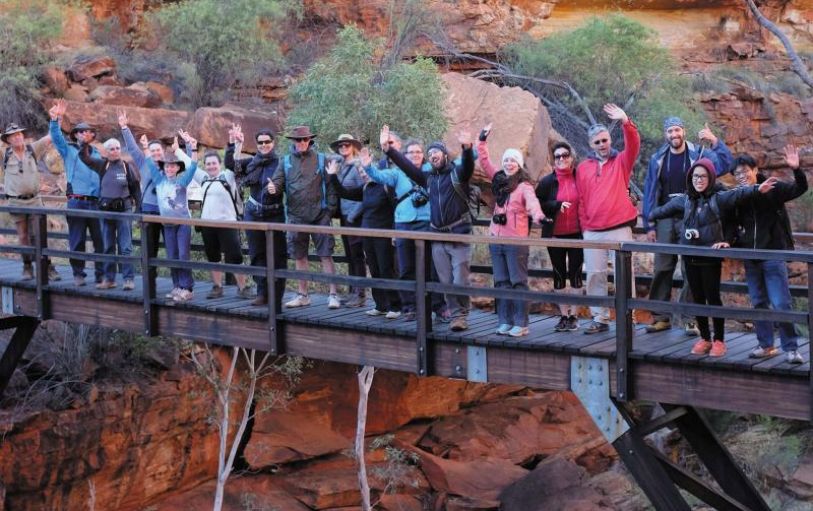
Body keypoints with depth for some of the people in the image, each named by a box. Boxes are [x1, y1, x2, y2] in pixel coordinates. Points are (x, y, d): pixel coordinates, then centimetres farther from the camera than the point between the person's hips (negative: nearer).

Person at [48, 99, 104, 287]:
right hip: (76, 202, -2)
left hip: (95, 202, 2)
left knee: (100, 239, 1)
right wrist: (55, 119, -25)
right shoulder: (68, 151, 7)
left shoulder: (97, 154, 15)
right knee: (77, 240, 3)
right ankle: (78, 273, 12)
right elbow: (56, 136, -8)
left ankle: (102, 273, 7)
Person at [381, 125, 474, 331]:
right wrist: (388, 147, 6)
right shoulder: (429, 177, 15)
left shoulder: (458, 173, -1)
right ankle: (456, 313, 12)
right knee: (445, 281, 6)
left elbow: (468, 165, -21)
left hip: (459, 235, -6)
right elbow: (406, 165, 14)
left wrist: (467, 148, -43)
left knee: (460, 280, -7)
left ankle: (462, 315, 3)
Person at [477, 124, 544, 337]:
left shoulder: (524, 186, -8)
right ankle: (505, 321, 17)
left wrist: (538, 215, -46)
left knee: (518, 282, -3)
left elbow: (532, 202, -26)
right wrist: (482, 141, 7)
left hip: (516, 240, -7)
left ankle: (521, 324, -2)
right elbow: (484, 162, 14)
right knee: (502, 282, 10)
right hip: (496, 238, 7)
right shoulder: (499, 180, 11)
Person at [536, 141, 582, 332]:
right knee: (559, 275, 7)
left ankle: (573, 316, 9)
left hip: (576, 234, -1)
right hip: (555, 235, 1)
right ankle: (563, 315, 15)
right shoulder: (547, 182, 0)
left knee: (575, 274, 2)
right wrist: (557, 205, -16)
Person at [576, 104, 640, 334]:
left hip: (620, 228, -3)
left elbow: (634, 145, -13)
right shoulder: (583, 168, 10)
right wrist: (585, 225, 4)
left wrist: (625, 122, -27)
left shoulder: (621, 162, 6)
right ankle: (600, 318, 14)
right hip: (592, 232, 3)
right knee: (595, 274, 5)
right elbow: (581, 201, 10)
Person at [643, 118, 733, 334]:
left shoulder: (698, 154, 1)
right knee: (662, 268, 4)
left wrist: (715, 142, -22)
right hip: (665, 220, 2)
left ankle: (690, 319, 3)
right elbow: (650, 192, 7)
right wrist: (649, 225, 3)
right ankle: (661, 316, 11)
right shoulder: (657, 159, 7)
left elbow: (725, 164, -12)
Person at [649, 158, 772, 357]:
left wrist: (757, 189, -42)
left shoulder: (719, 198, -8)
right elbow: (666, 209, 26)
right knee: (697, 298, 10)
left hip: (711, 257, -5)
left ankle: (719, 340, 9)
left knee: (713, 297, -2)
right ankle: (704, 338, 21)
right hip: (690, 256, 5)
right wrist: (651, 215, 41)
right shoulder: (685, 199, 9)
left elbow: (739, 194, -25)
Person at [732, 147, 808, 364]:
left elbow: (800, 188, -16)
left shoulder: (773, 189, -6)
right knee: (758, 303, 10)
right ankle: (766, 345, 20)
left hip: (774, 256, -5)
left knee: (781, 304, -8)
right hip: (751, 258, 5)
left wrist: (796, 169, -32)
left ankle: (791, 348, 0)